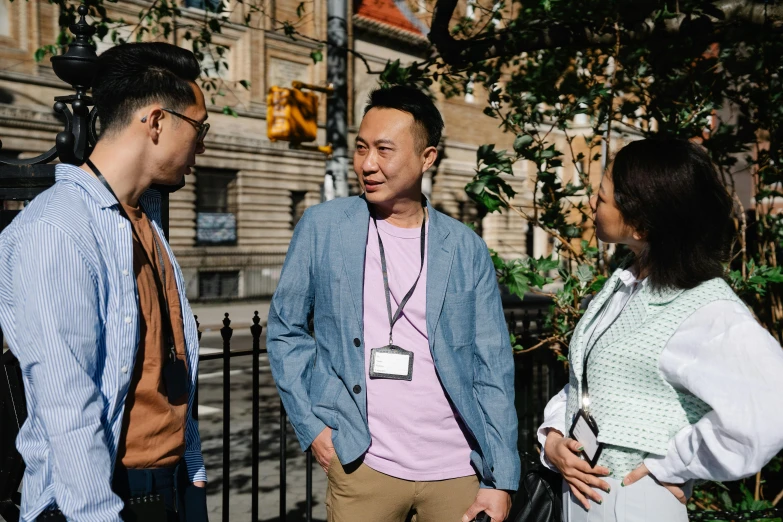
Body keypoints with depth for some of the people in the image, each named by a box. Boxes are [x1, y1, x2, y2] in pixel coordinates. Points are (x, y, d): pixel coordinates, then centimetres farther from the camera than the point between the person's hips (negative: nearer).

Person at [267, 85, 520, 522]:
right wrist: (311, 424, -3)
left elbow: (493, 368, 0)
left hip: (458, 470, 1)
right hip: (362, 465, -1)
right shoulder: (323, 227, -2)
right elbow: (286, 329, 6)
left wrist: (501, 481, -3)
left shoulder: (465, 248, 0)